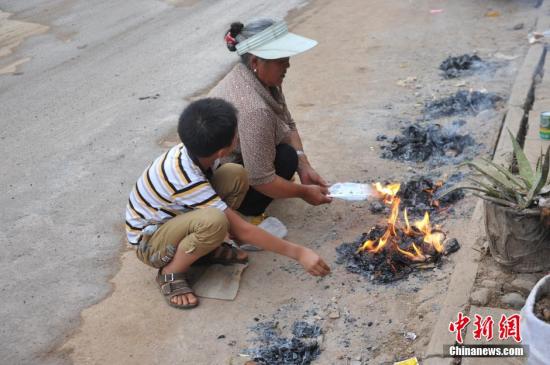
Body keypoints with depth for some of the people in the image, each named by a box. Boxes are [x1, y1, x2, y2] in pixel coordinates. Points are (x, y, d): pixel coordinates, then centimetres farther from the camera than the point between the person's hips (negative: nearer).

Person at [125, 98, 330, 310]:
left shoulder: (196, 150, -16)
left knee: (236, 175, -13)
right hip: (149, 242, -7)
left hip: (175, 215, 7)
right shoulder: (188, 181, -37)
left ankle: (208, 248, 2)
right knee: (214, 221, -39)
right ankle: (170, 273, -12)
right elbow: (241, 231, -31)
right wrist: (298, 253, -26)